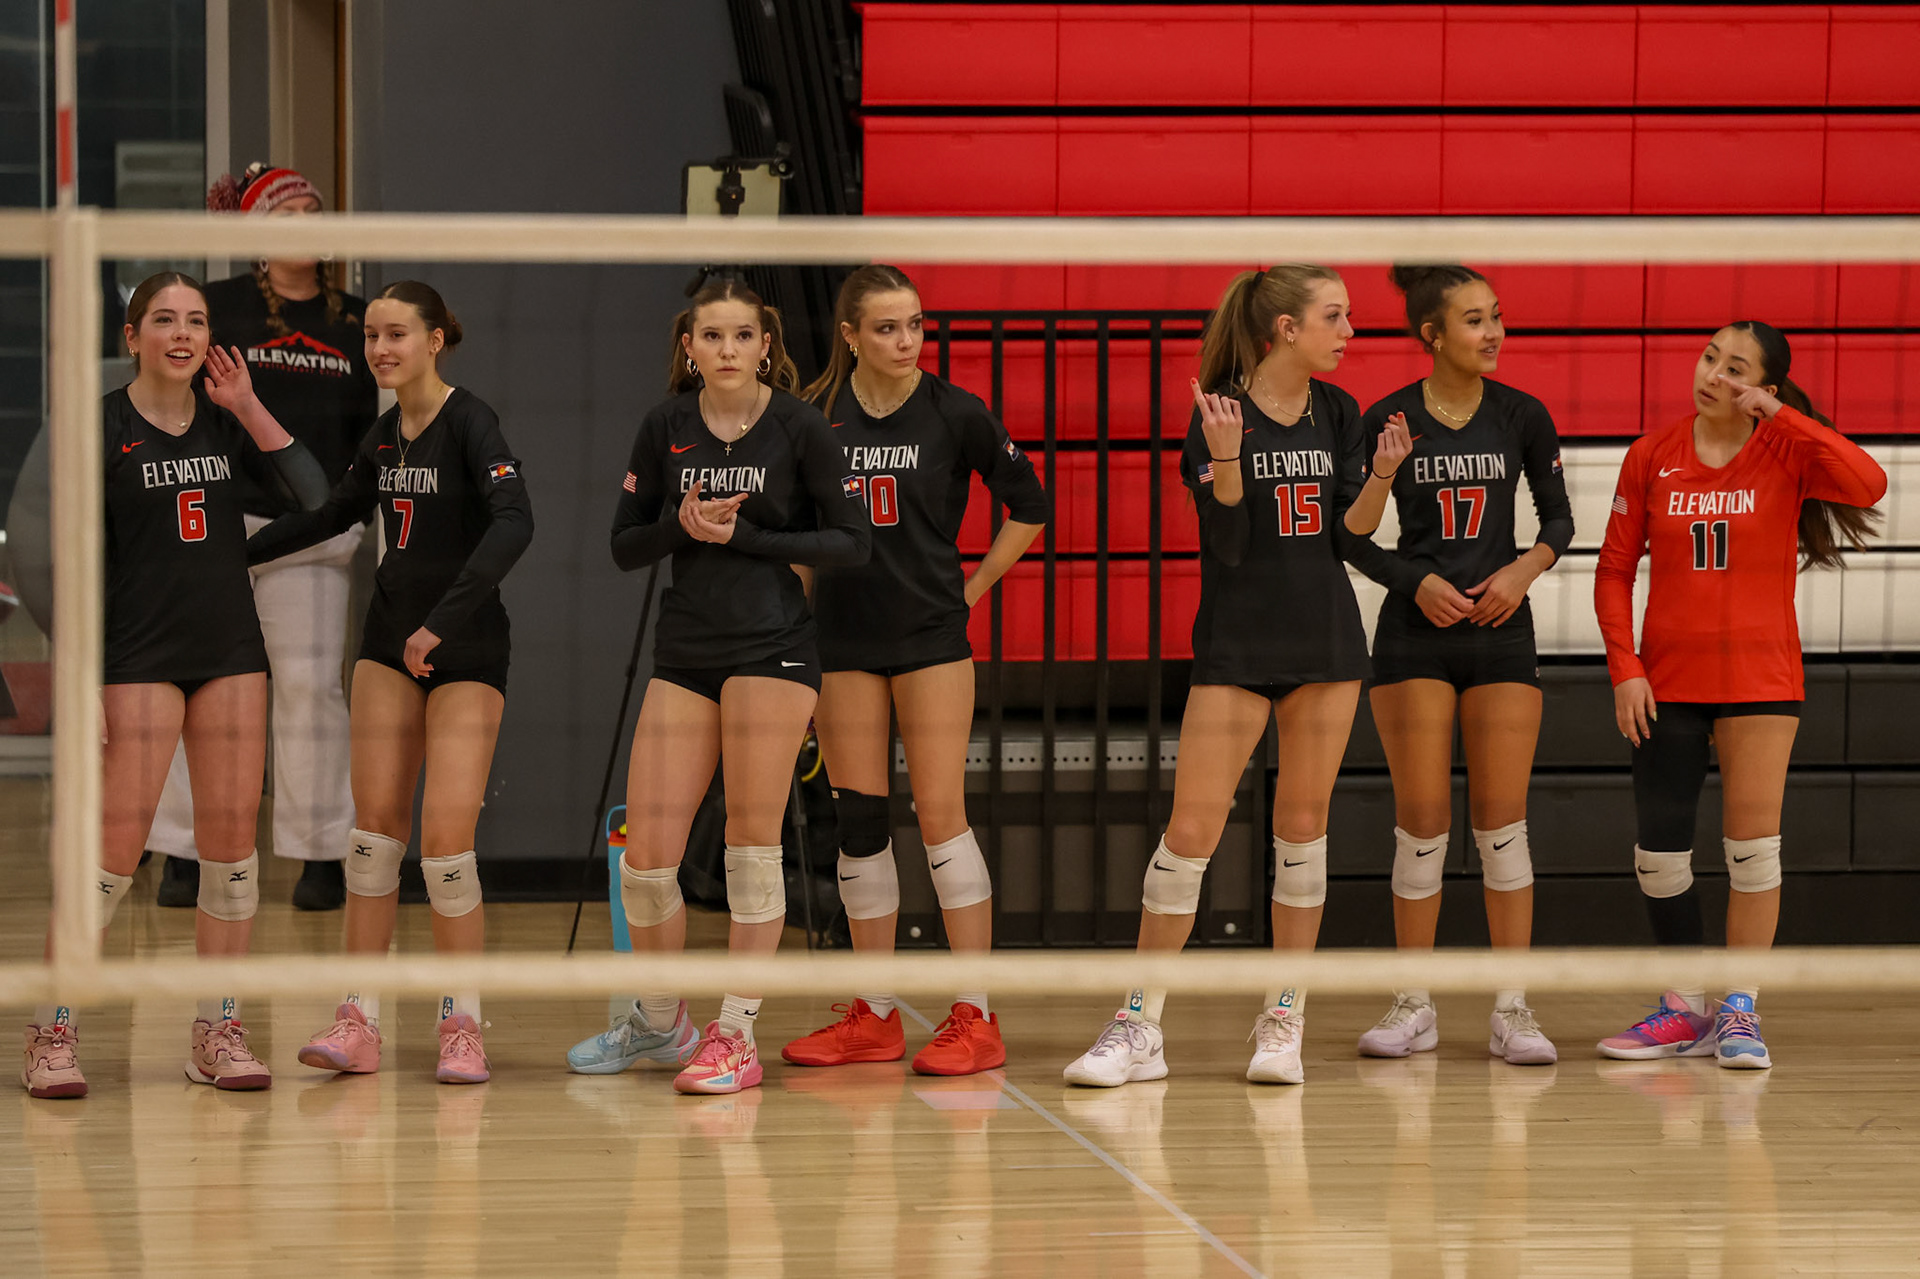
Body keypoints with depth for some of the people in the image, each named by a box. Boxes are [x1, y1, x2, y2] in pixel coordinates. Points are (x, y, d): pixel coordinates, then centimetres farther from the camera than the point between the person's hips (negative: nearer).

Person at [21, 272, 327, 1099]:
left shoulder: (227, 422, 9)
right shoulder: (100, 427, -4)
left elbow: (312, 496, 1)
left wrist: (247, 407, -5)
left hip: (231, 650, 5)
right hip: (139, 655, -5)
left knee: (231, 837, 3)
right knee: (115, 845, -9)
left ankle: (218, 1032, 11)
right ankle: (51, 1035, -1)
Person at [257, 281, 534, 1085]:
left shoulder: (470, 422, -14)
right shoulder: (384, 436, 8)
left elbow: (513, 523, -29)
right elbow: (334, 515, 25)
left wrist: (442, 621, -35)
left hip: (465, 649, -6)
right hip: (391, 641, 6)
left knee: (446, 837, -11)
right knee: (375, 823, 1)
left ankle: (462, 1028, 1)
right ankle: (359, 1024, 3)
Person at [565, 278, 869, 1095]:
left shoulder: (799, 427, -4)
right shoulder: (665, 427, 5)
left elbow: (851, 542, -5)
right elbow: (624, 546, 9)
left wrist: (744, 535, -13)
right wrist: (682, 524, -11)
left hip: (774, 649, -3)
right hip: (684, 651, 3)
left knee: (752, 838, -3)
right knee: (645, 851, -1)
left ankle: (736, 1035, 5)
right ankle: (659, 1021, 20)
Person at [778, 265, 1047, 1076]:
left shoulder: (955, 415, -4)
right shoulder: (812, 418, 2)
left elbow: (1029, 503, 4)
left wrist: (974, 584, 2)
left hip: (931, 635, -3)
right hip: (842, 637, 3)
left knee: (940, 813, -8)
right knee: (858, 820, 5)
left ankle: (976, 1018, -5)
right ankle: (873, 1017, 13)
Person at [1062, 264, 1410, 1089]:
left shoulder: (1337, 414, 5)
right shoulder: (1218, 413, -10)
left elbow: (1350, 536, 4)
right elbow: (1228, 544, -15)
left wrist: (1382, 472, -12)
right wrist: (1224, 458, -29)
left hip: (1326, 644, 4)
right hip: (1237, 646, -4)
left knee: (1302, 827, 5)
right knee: (1191, 831, -7)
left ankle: (1284, 1024, 13)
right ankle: (1140, 1029, 0)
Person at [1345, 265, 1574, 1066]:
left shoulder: (1522, 416, 2)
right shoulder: (1387, 421, -4)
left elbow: (1559, 516, 10)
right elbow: (1356, 537, 2)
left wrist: (1527, 567, -8)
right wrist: (1416, 581, -12)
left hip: (1500, 630, 1)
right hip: (1415, 633, -1)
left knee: (1502, 819, -2)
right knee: (1421, 819, -1)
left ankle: (1513, 1009, 2)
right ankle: (1414, 1006, 9)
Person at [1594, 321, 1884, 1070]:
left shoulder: (1787, 453, -4)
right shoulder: (1652, 458, 2)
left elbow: (1868, 484, -24)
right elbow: (1614, 570, 6)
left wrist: (1782, 416, -21)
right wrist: (1624, 669, -3)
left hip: (1759, 680, -2)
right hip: (1668, 684, 2)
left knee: (1753, 846, -4)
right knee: (1659, 850, 4)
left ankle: (1739, 1010, 5)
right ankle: (1687, 1010, 18)